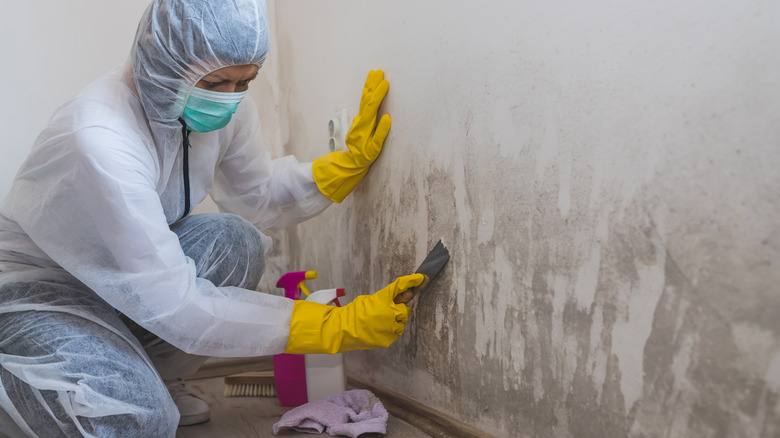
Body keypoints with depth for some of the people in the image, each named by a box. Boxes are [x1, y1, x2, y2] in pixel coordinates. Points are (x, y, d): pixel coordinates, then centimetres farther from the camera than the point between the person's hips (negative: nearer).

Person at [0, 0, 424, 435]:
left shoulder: (223, 105, -13)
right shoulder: (97, 142, -36)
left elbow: (257, 194, 3)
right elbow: (175, 305, -36)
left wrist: (351, 161, -12)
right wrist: (339, 325, -37)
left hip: (131, 270, 8)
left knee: (234, 242, -19)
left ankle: (154, 379, 5)